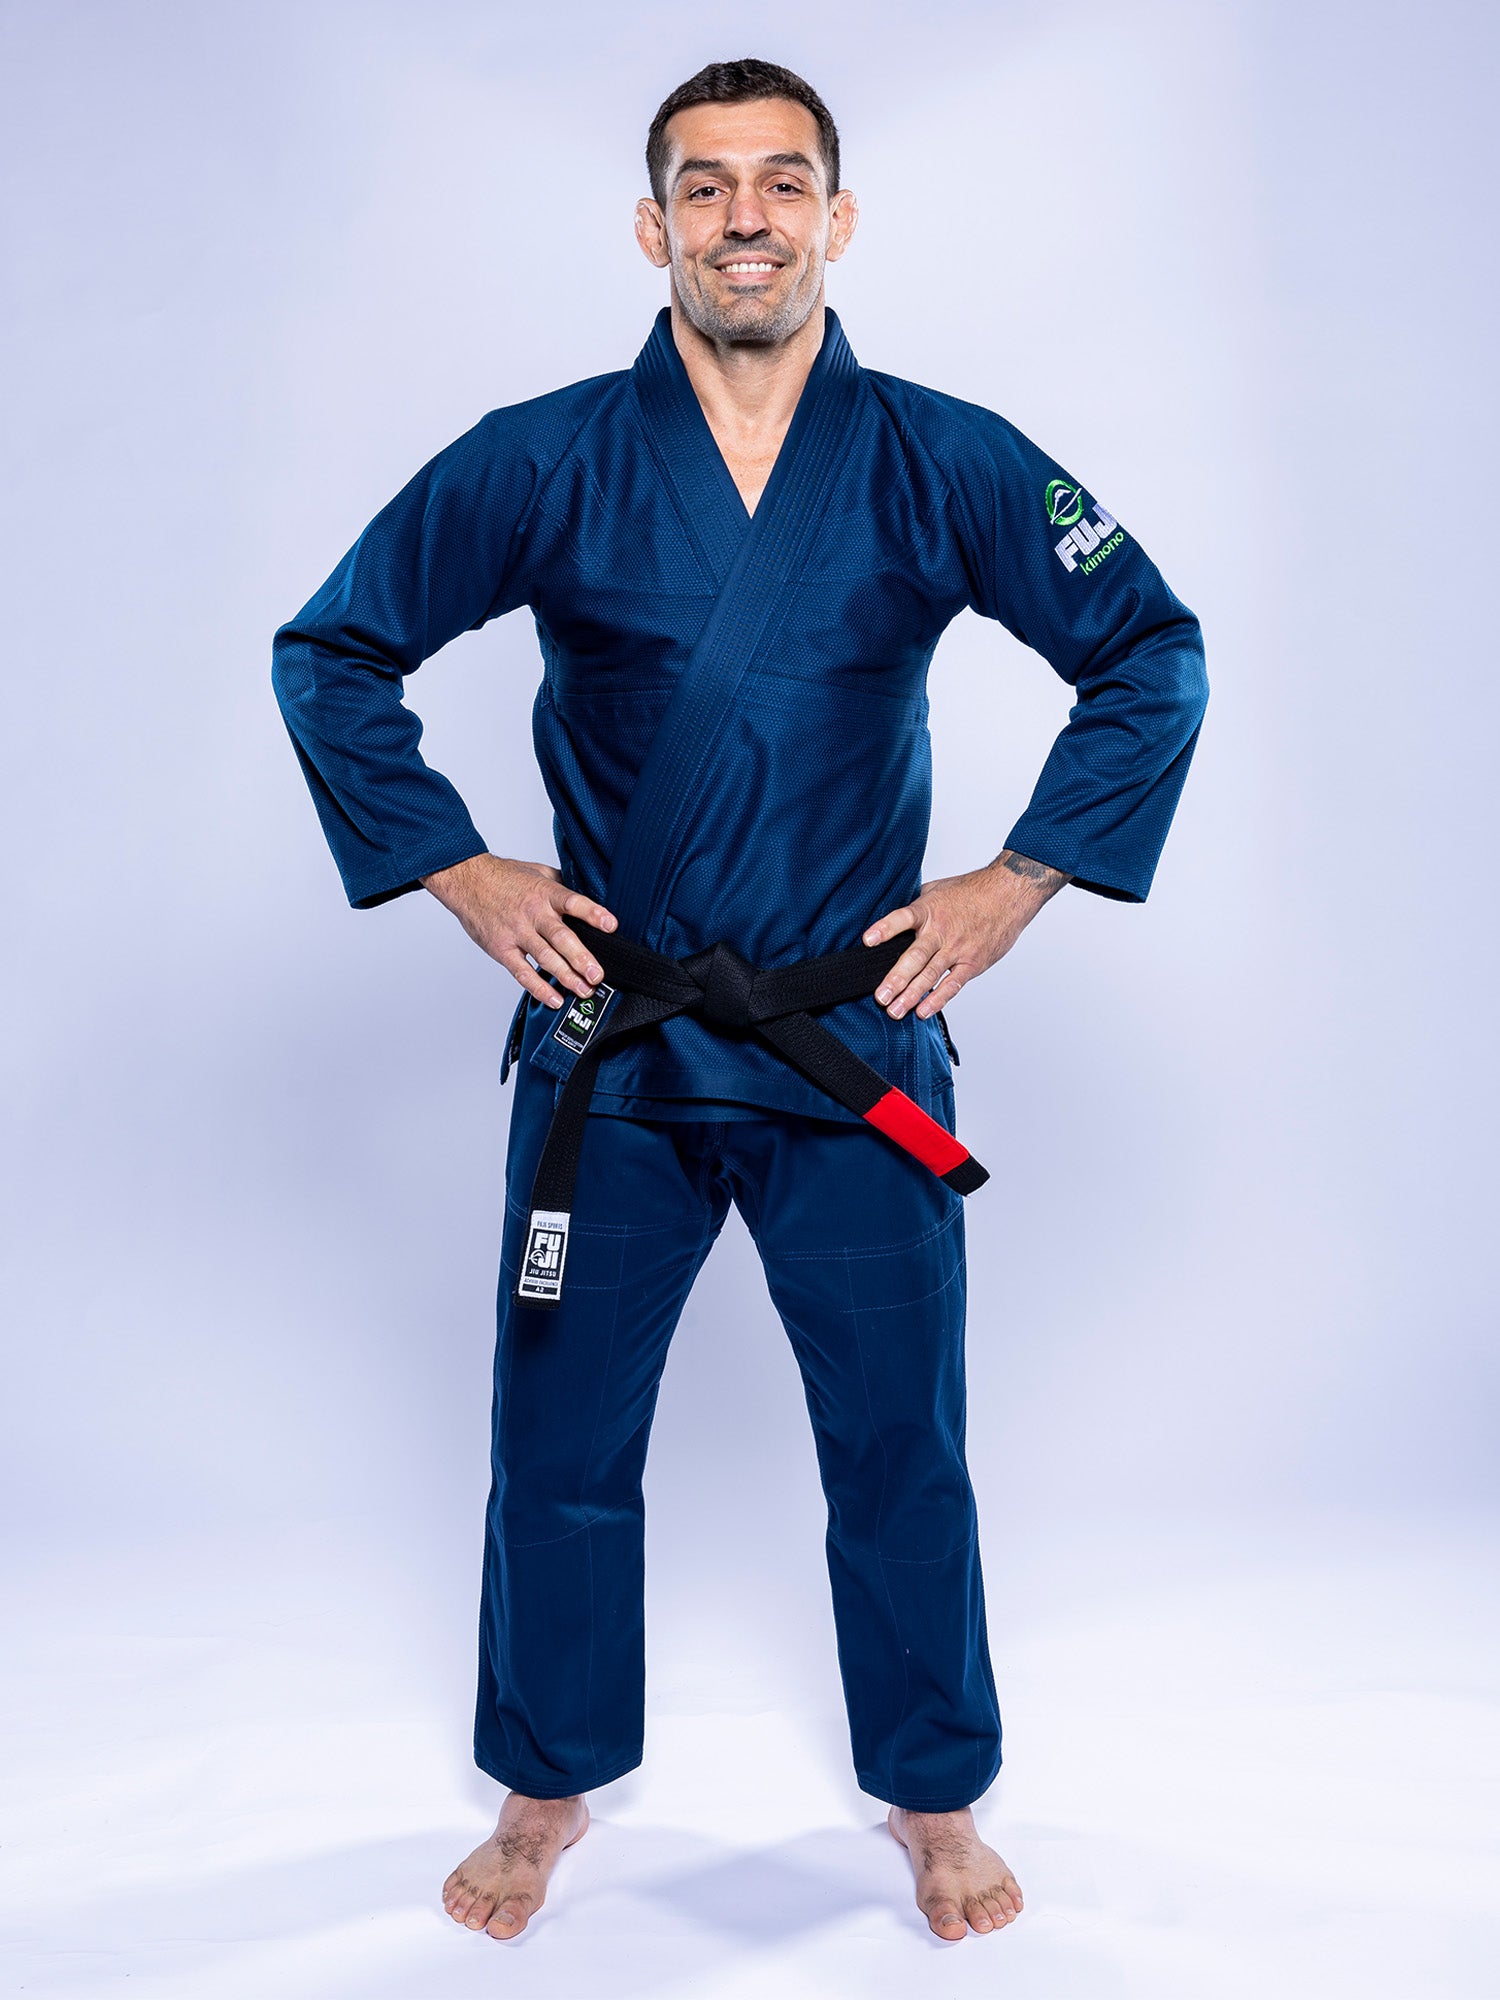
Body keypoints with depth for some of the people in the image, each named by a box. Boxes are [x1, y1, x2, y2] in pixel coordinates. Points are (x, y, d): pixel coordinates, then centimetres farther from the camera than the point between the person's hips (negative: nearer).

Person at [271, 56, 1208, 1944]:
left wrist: (1019, 879, -1)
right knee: (562, 1445, 12)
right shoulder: (542, 464, -5)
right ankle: (549, 1787, 37)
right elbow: (331, 655, 4)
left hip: (858, 1042, 0)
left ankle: (935, 1796, 35)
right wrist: (459, 873, -2)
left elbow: (1153, 657, 5)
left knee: (900, 1448, 11)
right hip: (607, 1044, 1)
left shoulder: (945, 465, -4)